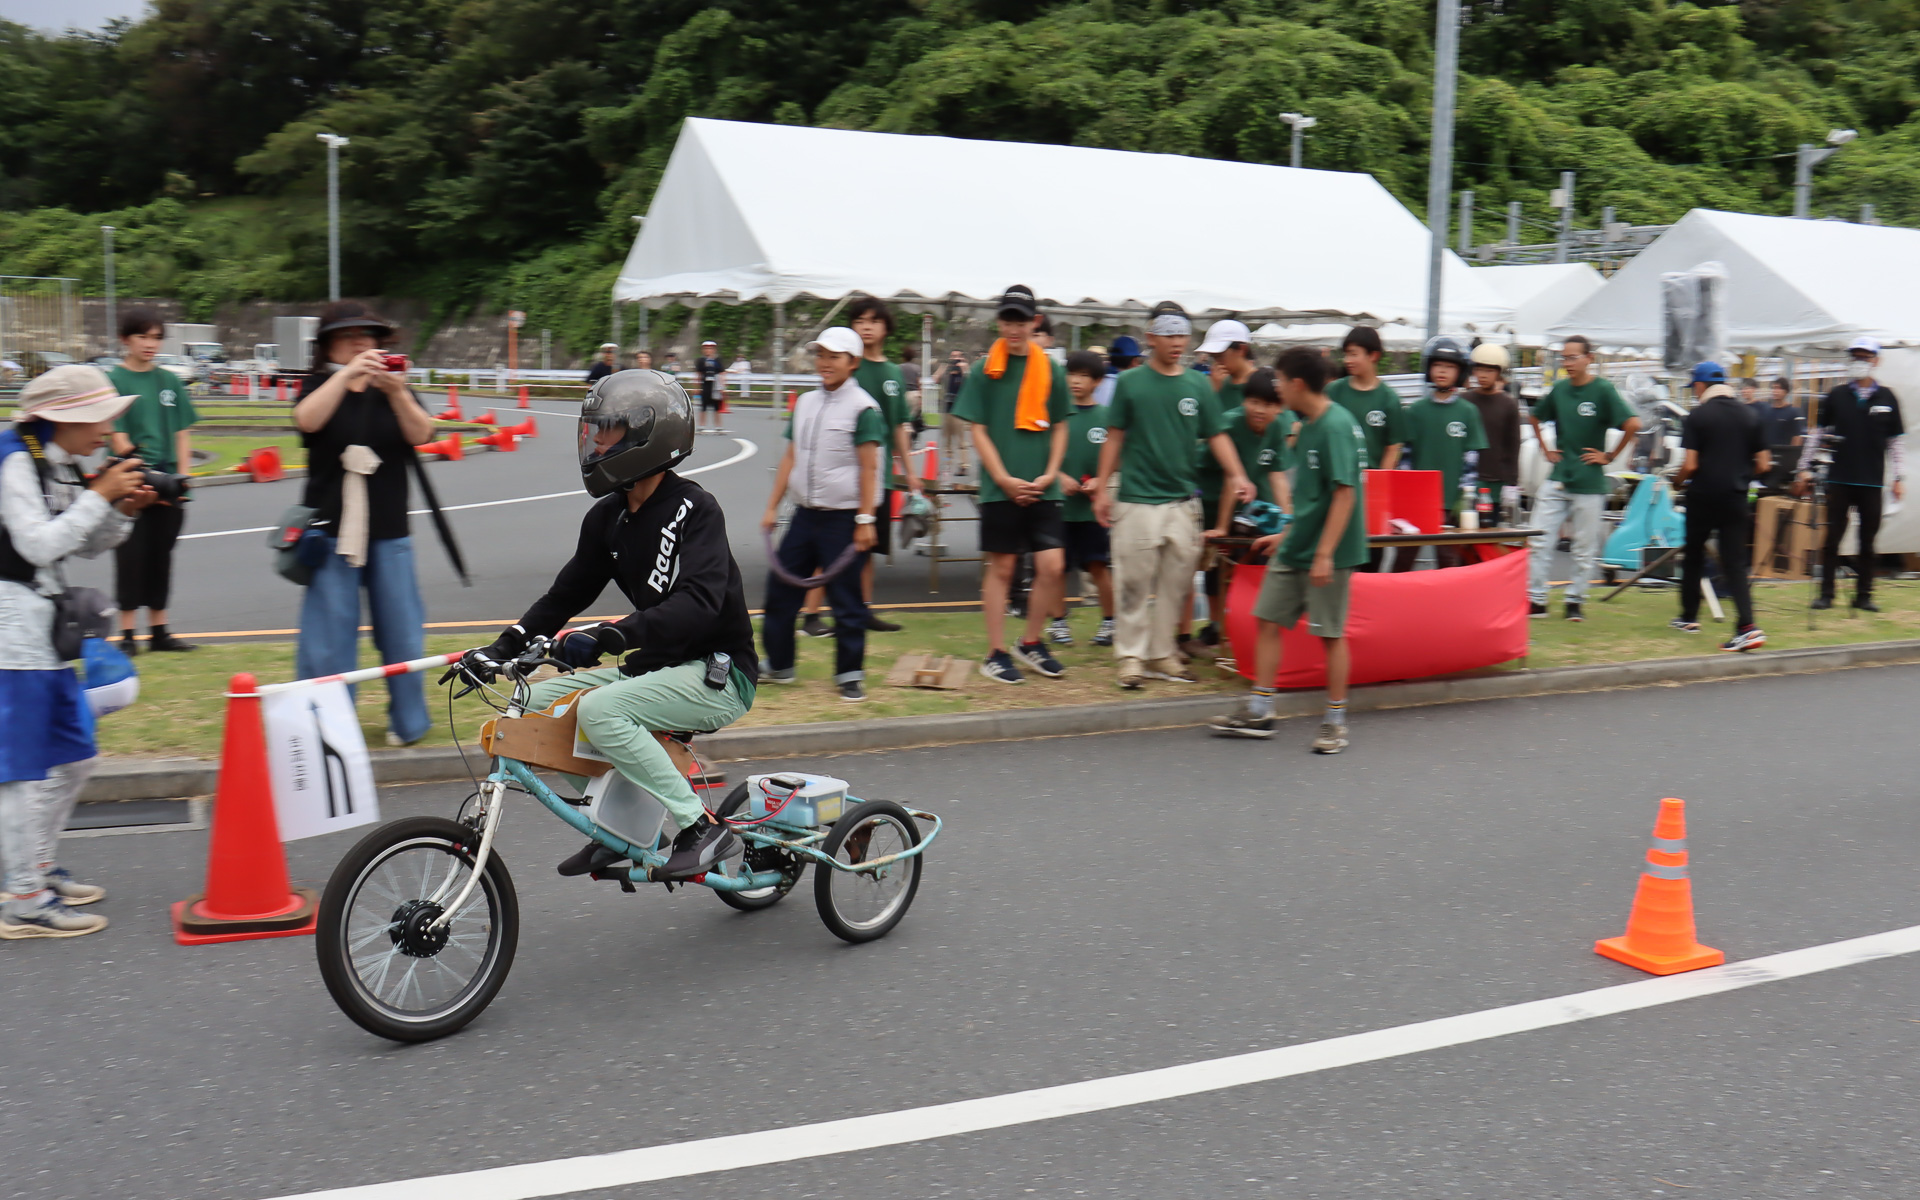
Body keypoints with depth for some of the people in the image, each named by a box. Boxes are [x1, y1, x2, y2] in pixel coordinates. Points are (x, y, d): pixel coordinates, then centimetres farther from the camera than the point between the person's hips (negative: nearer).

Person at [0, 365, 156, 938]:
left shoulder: (63, 466, 12)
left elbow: (87, 546, 16)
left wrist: (125, 511, -1)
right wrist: (100, 496, -18)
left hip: (47, 629, 9)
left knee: (73, 756, 15)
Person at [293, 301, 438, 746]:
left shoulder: (393, 387, 10)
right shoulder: (319, 385, 6)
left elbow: (421, 435, -6)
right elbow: (307, 420, -17)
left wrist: (397, 394, -23)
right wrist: (347, 374, -26)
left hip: (388, 530, 2)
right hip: (331, 528, -2)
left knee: (400, 628, 4)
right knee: (329, 631, -3)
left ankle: (408, 722, 17)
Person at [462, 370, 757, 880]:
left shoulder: (694, 509, -17)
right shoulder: (607, 516, 7)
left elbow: (699, 602, -31)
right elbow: (567, 593, 11)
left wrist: (615, 635, -43)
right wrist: (502, 648, -2)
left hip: (718, 674, -8)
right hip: (657, 666, 8)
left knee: (600, 710, -29)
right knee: (537, 700, 0)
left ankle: (702, 828, -19)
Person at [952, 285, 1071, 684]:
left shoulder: (1051, 370, 7)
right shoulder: (984, 371, 0)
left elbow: (1059, 426, 13)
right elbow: (977, 430, -1)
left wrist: (1050, 474, -2)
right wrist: (1005, 480, -11)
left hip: (1041, 489, 2)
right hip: (999, 488, -2)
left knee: (1052, 565, -3)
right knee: (1001, 568, 3)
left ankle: (1030, 643, 16)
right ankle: (996, 653, 12)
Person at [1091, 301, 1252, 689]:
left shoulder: (1198, 386, 7)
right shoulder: (1130, 383, 2)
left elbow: (1217, 436, 7)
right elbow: (1115, 438, 5)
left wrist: (1236, 475, -8)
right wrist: (1102, 487, 1)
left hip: (1184, 500, 3)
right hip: (1136, 500, -3)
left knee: (1175, 584, 8)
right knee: (1135, 584, -2)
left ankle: (1162, 653, 18)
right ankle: (1131, 655, 7)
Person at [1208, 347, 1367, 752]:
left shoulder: (1336, 426, -17)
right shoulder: (1308, 426, 11)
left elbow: (1345, 493, -21)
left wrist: (1324, 553, -25)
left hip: (1327, 553, -9)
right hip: (1294, 549, 9)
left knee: (1331, 634, 1)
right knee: (1267, 620, 9)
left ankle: (1335, 722, 14)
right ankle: (1259, 713, 17)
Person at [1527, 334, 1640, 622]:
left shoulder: (1603, 390, -7)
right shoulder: (1558, 389, 7)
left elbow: (1632, 424, -14)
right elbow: (1534, 418, 24)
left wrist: (1609, 456, -9)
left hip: (1589, 482, -4)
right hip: (1557, 478, 4)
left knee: (1585, 548, 5)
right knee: (1540, 540, -2)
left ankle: (1575, 601, 17)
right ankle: (1535, 600, 5)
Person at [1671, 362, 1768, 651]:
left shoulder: (1697, 416, -7)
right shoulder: (1749, 415, 6)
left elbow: (1690, 464, -13)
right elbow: (1763, 464, 6)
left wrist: (1677, 482, 6)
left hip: (1702, 496, -3)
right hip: (1735, 497, 3)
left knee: (1694, 556, 15)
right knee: (1735, 562, 0)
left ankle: (1689, 617, 26)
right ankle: (1748, 626, -15)